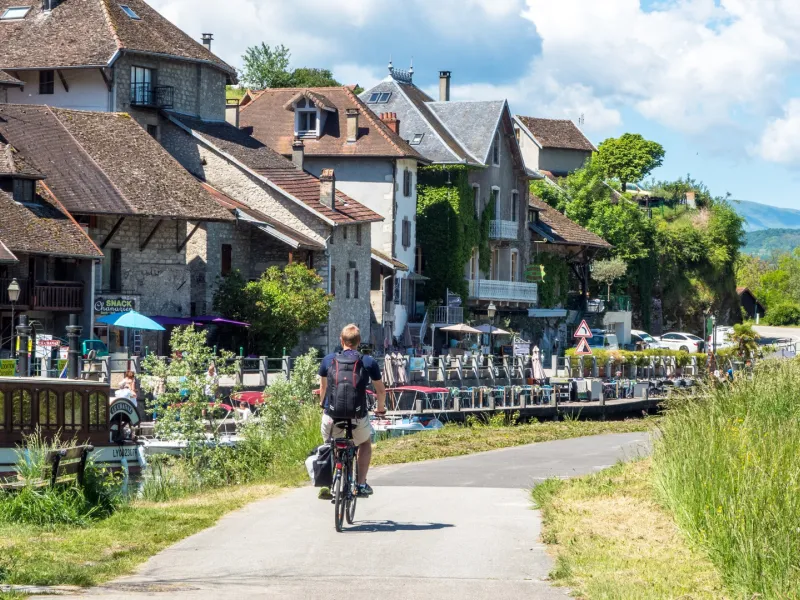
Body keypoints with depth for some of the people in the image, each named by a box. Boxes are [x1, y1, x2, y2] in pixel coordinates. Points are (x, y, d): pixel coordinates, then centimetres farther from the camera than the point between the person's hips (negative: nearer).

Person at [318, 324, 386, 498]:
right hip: (358, 417, -1)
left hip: (332, 417, 1)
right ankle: (361, 484, 22)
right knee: (365, 443, 29)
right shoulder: (368, 362, 0)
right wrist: (381, 407, 29)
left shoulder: (328, 360, 5)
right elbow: (381, 390, 9)